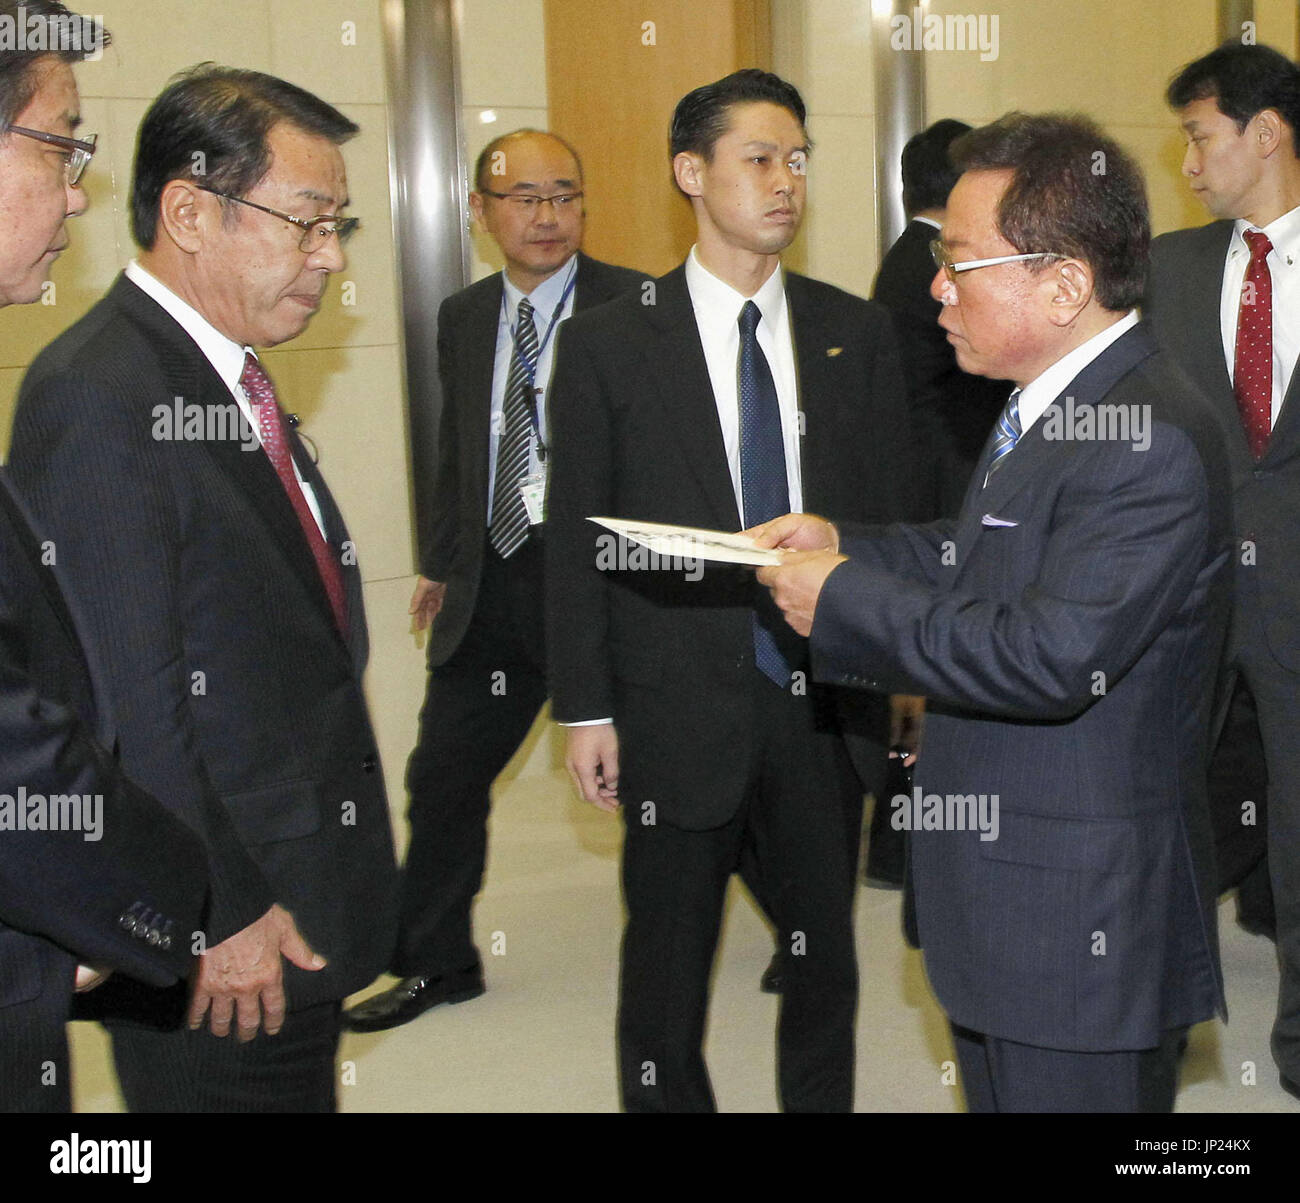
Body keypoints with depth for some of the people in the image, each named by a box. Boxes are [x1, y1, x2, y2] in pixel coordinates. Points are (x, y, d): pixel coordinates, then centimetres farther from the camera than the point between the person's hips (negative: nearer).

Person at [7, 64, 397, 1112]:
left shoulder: (232, 382, 12)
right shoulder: (99, 396, -19)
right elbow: (122, 701, -22)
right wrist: (219, 915, -18)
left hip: (296, 909, 9)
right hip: (224, 946, -9)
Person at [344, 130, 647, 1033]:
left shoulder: (635, 307, -9)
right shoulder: (464, 317, 11)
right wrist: (443, 560, 18)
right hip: (491, 586, 6)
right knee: (444, 775, 12)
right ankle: (437, 965, 29)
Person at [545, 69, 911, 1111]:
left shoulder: (857, 334, 5)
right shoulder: (608, 343, -2)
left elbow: (892, 513, 6)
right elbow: (576, 539, -2)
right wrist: (586, 710, -6)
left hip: (828, 704, 2)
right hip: (680, 706, -2)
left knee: (826, 960, 15)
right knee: (667, 972, 12)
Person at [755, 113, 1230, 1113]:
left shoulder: (1148, 443, -25)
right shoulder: (1055, 402, 8)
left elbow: (1050, 656, -31)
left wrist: (845, 602, -20)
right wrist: (847, 543, 4)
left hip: (1082, 920, -10)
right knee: (996, 1089, 23)